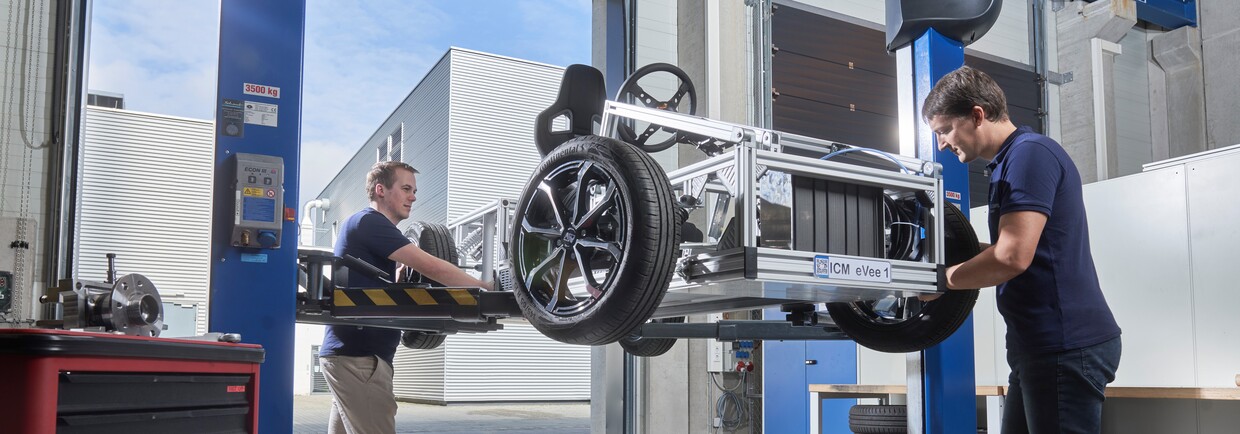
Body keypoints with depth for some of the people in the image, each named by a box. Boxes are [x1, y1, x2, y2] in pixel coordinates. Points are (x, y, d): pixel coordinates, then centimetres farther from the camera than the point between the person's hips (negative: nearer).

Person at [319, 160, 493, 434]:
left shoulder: (369, 226, 21)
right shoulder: (369, 222, -9)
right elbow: (431, 268, -16)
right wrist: (487, 290, -11)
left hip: (352, 352, 10)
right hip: (358, 354, -10)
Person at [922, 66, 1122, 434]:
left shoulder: (1030, 153, -14)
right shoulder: (1009, 162, 18)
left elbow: (1012, 257, -22)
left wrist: (942, 279, -9)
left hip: (1066, 344, -10)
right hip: (1044, 344, 10)